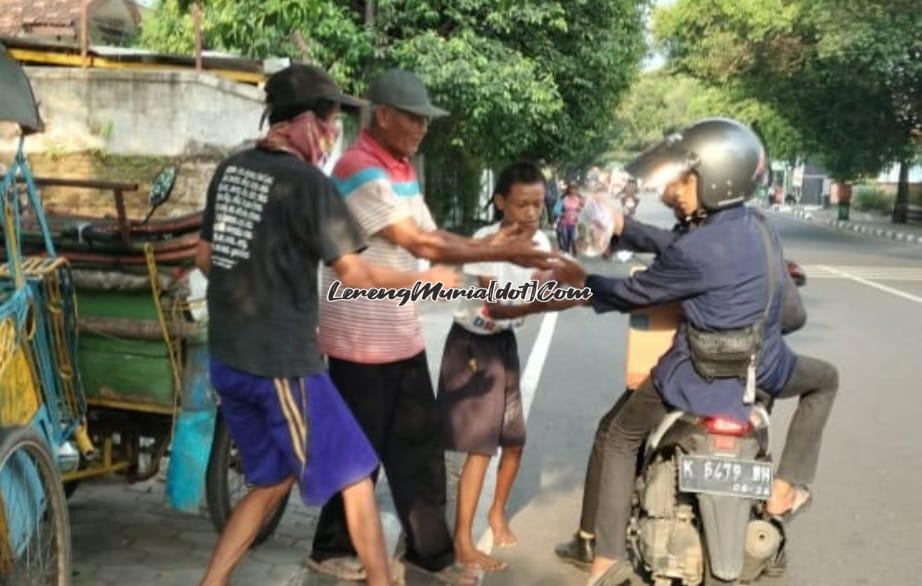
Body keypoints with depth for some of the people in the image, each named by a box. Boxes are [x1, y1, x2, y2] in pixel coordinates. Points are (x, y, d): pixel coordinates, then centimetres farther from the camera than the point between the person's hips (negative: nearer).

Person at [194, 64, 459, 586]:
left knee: (274, 479, 23)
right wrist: (426, 279, -2)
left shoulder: (231, 170, 7)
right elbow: (354, 273, -15)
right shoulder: (305, 180, -15)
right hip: (282, 361, -8)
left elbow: (205, 257, 15)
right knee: (355, 475, 8)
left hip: (228, 358, 8)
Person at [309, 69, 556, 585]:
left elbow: (431, 237, 8)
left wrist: (490, 244, -7)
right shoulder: (361, 171, -19)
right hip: (362, 340, -9)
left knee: (420, 444, 14)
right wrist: (502, 254, -18)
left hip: (403, 334, 9)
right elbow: (420, 244, -21)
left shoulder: (403, 169, 12)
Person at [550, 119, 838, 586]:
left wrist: (581, 280, 5)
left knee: (619, 439, 17)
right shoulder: (761, 230, 2)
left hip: (699, 376, -5)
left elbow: (635, 294, -11)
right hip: (763, 369, 6)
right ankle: (788, 486, 29)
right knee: (824, 379, 38)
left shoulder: (695, 251, -23)